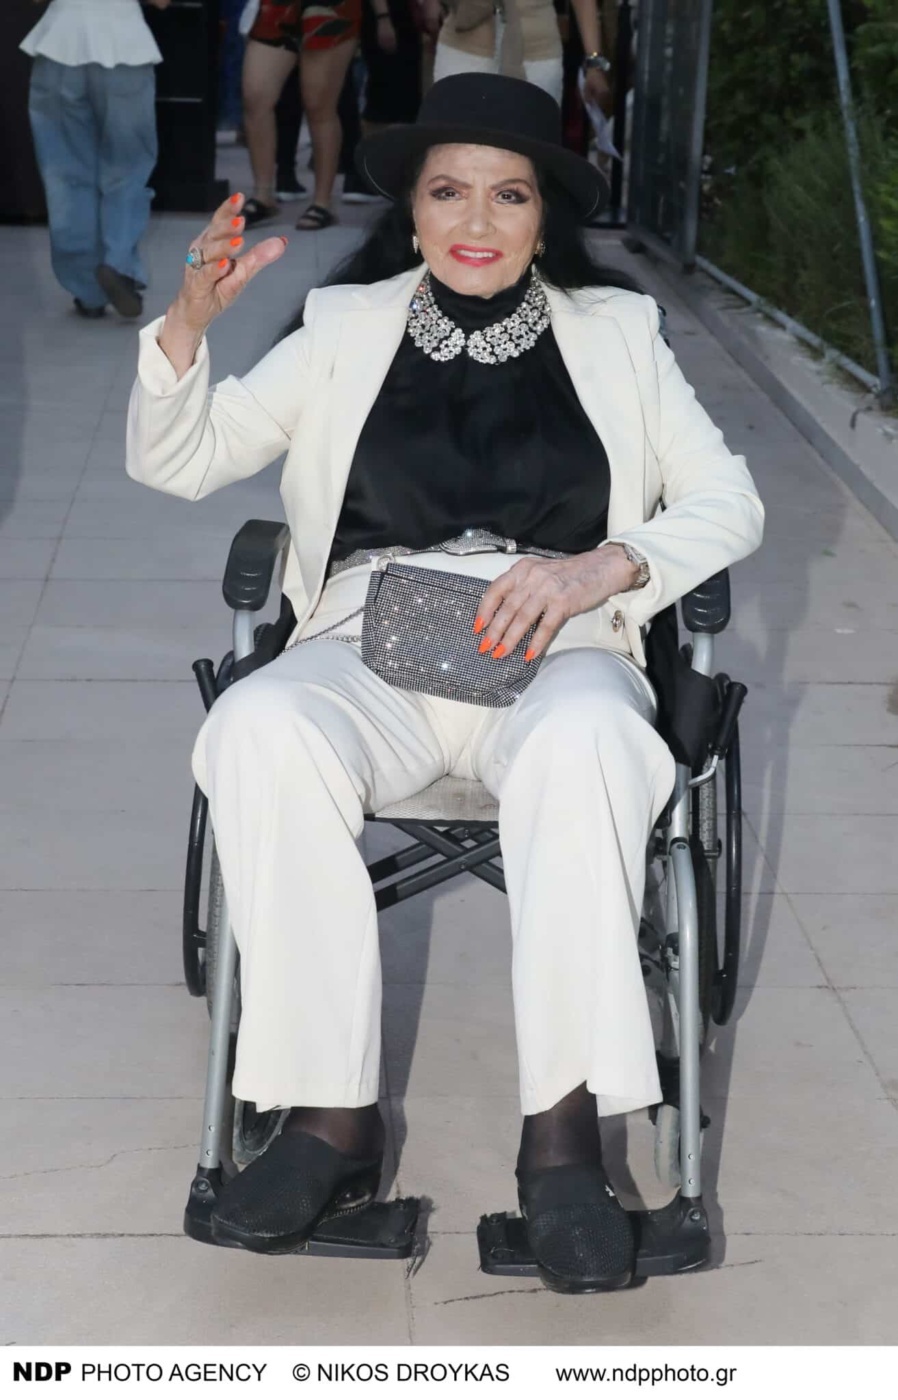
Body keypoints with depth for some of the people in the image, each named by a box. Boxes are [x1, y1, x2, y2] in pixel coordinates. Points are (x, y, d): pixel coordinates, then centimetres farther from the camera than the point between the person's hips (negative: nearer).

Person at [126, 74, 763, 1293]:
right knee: (258, 729, -33)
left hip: (558, 651, -1)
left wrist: (604, 567, -11)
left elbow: (731, 503, 9)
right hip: (371, 646, 1)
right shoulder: (346, 328, 17)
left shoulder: (615, 332, 16)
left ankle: (563, 1129, -32)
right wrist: (191, 318, -8)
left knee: (584, 738, -38)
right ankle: (334, 1114, -26)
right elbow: (175, 462, 11)